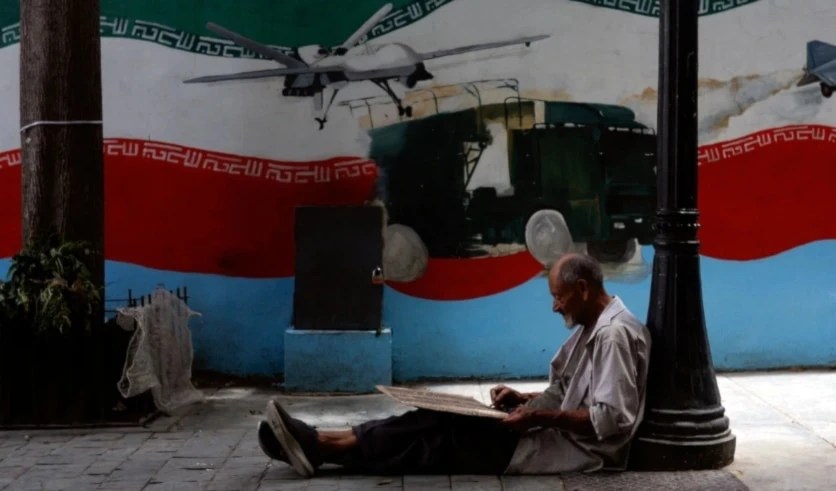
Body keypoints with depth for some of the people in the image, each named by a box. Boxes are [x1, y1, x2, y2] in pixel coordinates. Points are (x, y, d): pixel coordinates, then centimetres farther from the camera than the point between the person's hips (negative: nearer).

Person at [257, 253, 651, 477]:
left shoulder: (614, 335, -17)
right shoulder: (592, 329, 16)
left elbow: (612, 421, -24)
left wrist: (543, 417, -22)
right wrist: (524, 399, 5)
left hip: (578, 449, -9)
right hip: (560, 434, 9)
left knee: (446, 439, -16)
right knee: (441, 422, -5)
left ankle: (322, 447, -17)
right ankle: (321, 445, -11)